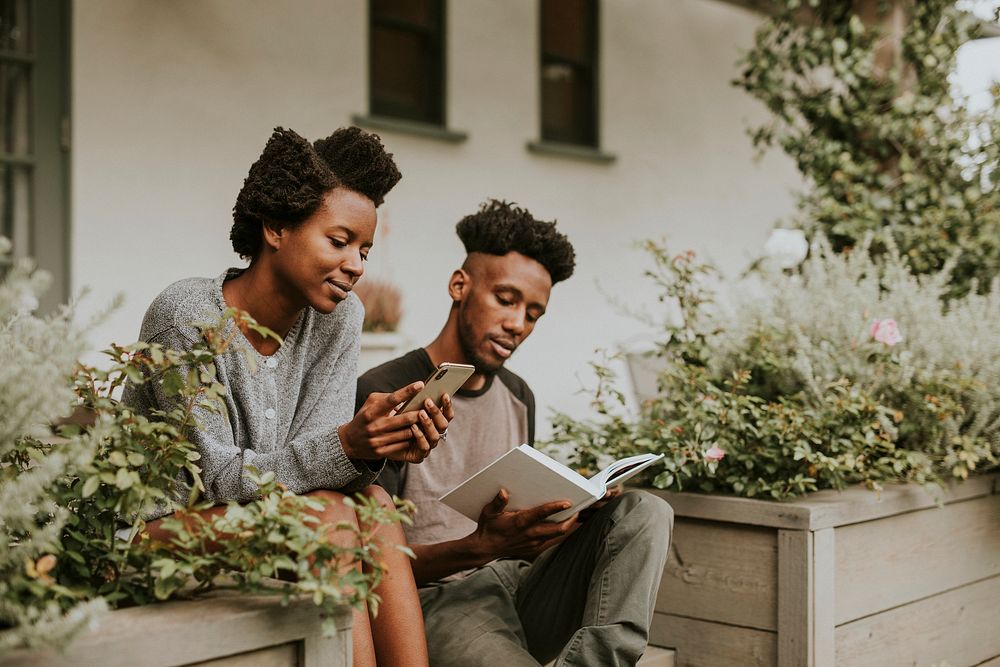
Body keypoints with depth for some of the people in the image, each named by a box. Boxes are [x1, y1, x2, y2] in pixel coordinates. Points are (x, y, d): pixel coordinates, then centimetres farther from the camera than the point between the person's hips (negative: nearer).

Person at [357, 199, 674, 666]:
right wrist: (481, 547, -27)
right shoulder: (383, 395, -7)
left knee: (644, 513, -15)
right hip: (438, 600, -8)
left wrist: (573, 511, -4)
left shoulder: (519, 397, 17)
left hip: (518, 587, 8)